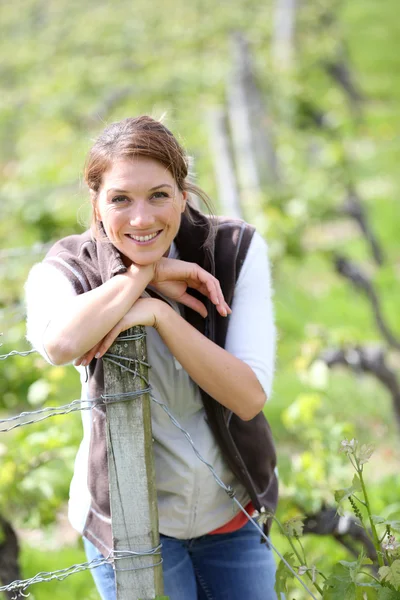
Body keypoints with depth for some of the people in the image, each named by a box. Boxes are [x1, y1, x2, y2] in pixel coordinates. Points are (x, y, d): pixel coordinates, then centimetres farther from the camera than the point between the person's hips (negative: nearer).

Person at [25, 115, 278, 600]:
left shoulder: (236, 251, -11)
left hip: (233, 514, 2)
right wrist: (146, 273, -28)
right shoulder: (65, 271, -15)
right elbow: (60, 345, -41)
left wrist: (159, 313, -28)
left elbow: (250, 397, -19)